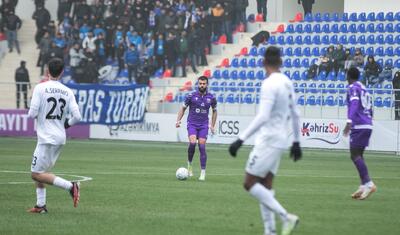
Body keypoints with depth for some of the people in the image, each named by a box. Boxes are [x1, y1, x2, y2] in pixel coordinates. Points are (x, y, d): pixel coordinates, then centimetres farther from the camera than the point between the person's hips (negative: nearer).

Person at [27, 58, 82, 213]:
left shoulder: (40, 88, -11)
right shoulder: (68, 92, 2)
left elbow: (32, 114, -16)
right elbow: (77, 117, -3)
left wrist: (32, 113, 8)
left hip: (46, 138, -7)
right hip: (60, 137, 7)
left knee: (37, 174, -4)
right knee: (39, 171, 19)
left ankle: (70, 186, -15)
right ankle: (41, 205, 15)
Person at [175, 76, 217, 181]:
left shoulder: (211, 98, 3)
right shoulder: (191, 96, -1)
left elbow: (214, 111, 18)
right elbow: (183, 108, 9)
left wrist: (212, 126, 12)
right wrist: (178, 120, -3)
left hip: (204, 126, 1)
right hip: (192, 124, -1)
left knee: (202, 147, -7)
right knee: (192, 143, -23)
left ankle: (203, 173, -1)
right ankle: (189, 164, 1)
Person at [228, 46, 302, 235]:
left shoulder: (270, 84, -17)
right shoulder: (287, 83, 9)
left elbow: (262, 117, -25)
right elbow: (295, 115, 16)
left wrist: (241, 140, -24)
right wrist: (296, 142, 25)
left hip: (268, 140, -9)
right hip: (280, 140, 9)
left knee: (250, 184, -4)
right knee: (264, 187, 11)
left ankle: (286, 217, -11)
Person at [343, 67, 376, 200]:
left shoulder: (353, 88, -4)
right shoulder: (365, 89, 22)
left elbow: (354, 104, -21)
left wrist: (349, 122, -31)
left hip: (358, 126, -8)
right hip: (368, 126, 8)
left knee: (355, 155, -10)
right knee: (358, 155, 12)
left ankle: (368, 183, -23)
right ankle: (363, 186, 5)